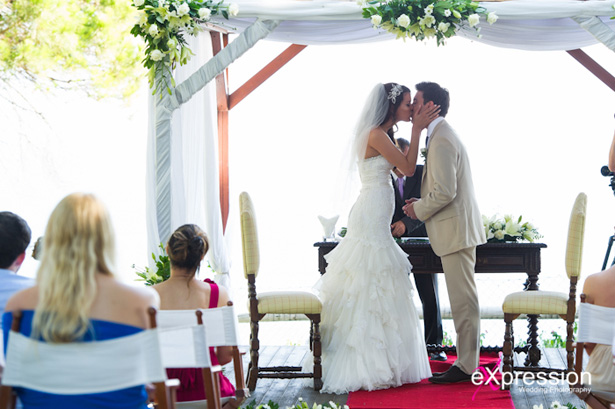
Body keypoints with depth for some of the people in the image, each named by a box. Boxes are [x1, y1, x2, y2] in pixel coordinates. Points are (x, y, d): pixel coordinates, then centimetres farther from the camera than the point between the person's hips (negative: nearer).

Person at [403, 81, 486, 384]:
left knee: (463, 302, -5)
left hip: (456, 231, -11)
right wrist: (423, 203, 13)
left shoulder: (441, 141, -17)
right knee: (463, 301, 13)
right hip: (458, 230, 11)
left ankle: (466, 367, -1)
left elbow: (445, 191, -24)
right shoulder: (443, 135, 17)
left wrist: (419, 210, -9)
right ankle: (466, 362, 19)